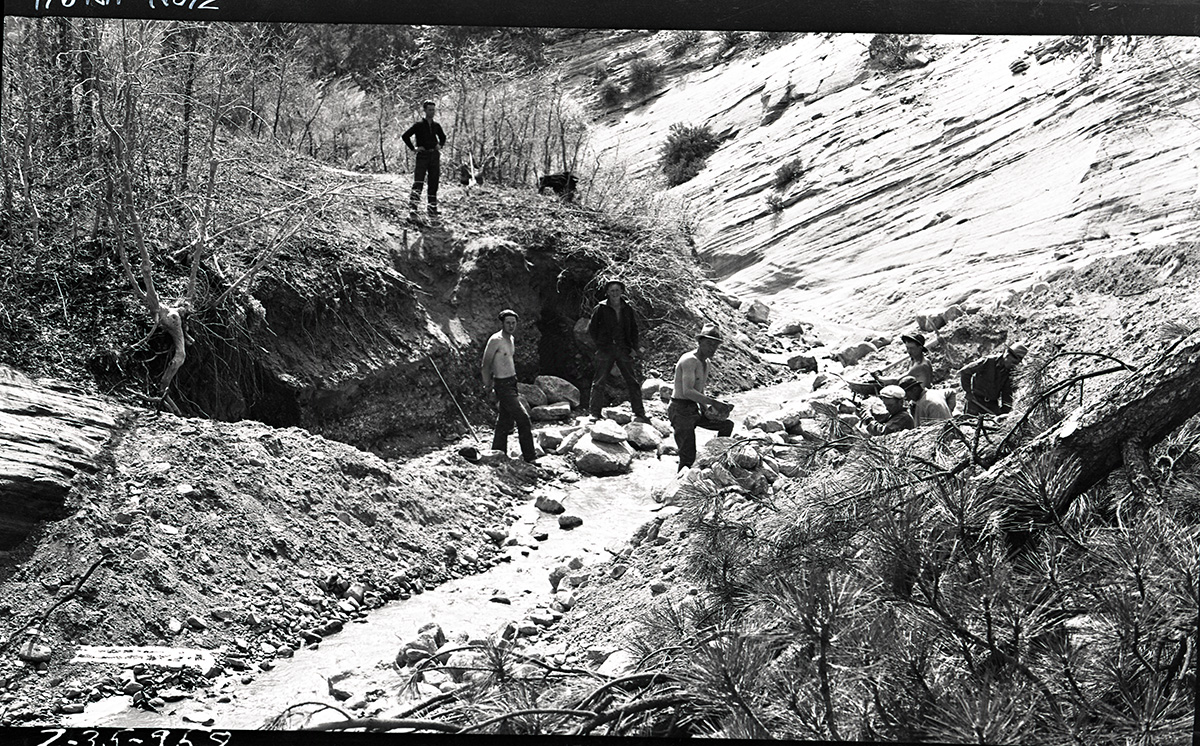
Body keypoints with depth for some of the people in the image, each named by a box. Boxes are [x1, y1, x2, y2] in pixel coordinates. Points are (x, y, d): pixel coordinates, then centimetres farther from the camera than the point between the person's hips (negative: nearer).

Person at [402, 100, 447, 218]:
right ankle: (412, 206, -21)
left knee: (434, 184, 5)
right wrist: (413, 148, -8)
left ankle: (432, 210, 9)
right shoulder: (419, 124, -3)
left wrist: (440, 145, 14)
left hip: (434, 155, 5)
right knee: (418, 182, -15)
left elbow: (443, 137, 31)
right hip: (423, 155, -5)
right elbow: (405, 136, -5)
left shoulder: (436, 126, 12)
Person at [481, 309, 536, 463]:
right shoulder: (495, 340, -15)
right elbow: (486, 366, -13)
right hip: (502, 385, -9)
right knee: (523, 419, -10)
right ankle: (529, 457, -4)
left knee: (505, 421, 12)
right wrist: (488, 387, -13)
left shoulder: (510, 339, 12)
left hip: (512, 383, 9)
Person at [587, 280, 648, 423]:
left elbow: (634, 329, 19)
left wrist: (633, 347, 8)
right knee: (599, 382, -3)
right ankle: (594, 413, 3)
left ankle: (639, 414, 6)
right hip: (606, 351, -3)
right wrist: (600, 345, -2)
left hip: (624, 350, 3)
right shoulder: (601, 309, 0)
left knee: (633, 383, 2)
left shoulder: (627, 309, 10)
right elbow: (591, 329, 4)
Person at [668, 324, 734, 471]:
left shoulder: (706, 362, 14)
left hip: (693, 409, 10)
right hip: (680, 410, -10)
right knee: (688, 457, -12)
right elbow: (687, 391, -28)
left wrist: (706, 410, 6)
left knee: (727, 425, 13)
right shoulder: (689, 360, -17)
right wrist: (713, 402, -28)